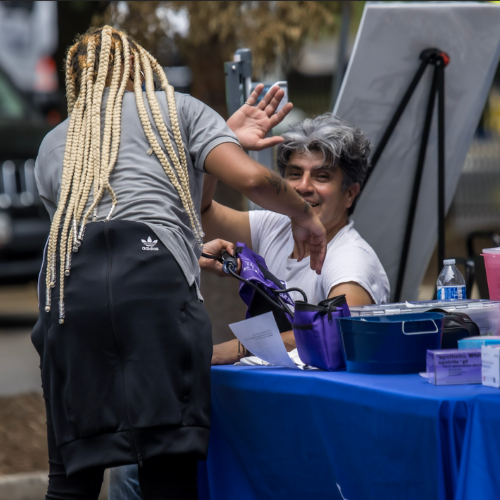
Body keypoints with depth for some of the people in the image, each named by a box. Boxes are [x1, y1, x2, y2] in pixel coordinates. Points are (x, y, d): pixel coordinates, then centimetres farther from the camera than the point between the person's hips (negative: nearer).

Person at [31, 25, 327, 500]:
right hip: (154, 280, -3)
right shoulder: (177, 109, 22)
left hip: (66, 282, 3)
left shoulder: (52, 145, 32)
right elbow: (250, 179, 6)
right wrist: (303, 215, 28)